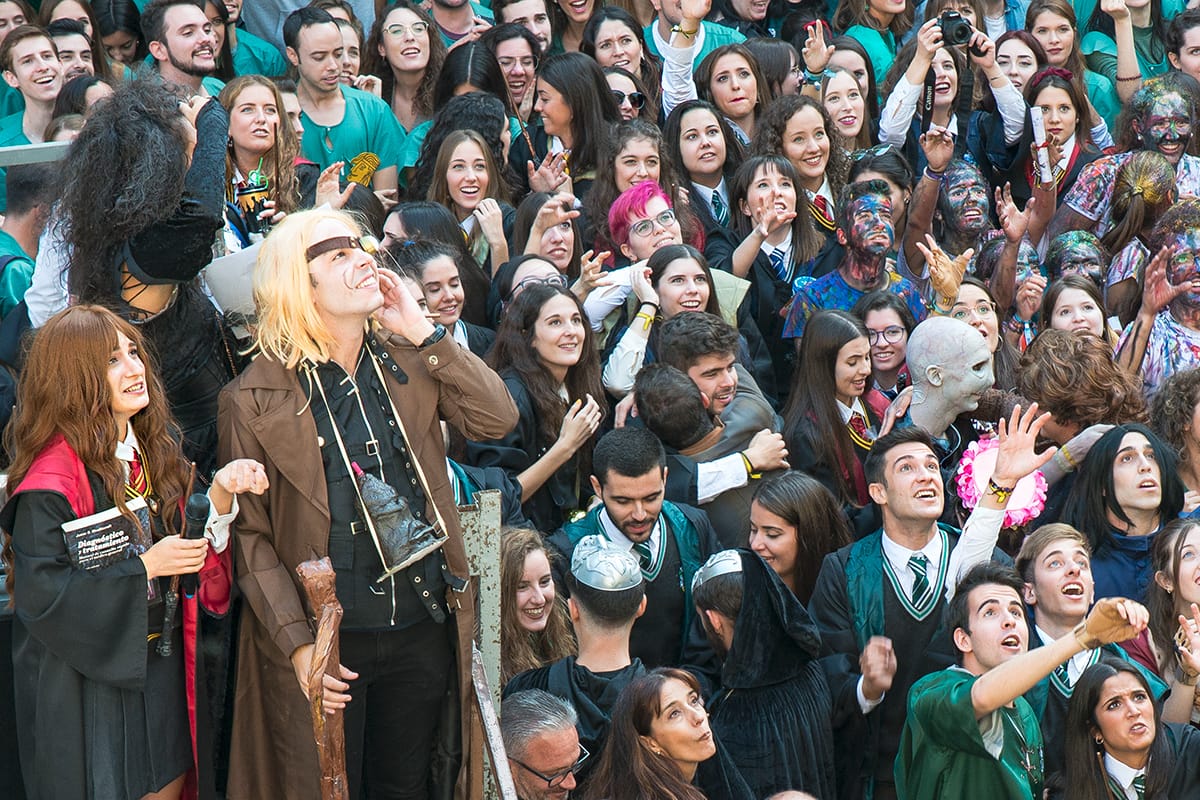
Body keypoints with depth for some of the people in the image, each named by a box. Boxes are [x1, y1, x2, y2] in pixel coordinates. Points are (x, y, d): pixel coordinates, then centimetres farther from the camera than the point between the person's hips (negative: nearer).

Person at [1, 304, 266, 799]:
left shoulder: (154, 452, 4)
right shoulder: (51, 479, -20)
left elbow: (187, 541, 3)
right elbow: (41, 594, -22)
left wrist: (221, 494, -16)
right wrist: (144, 567, -22)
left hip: (163, 666, 7)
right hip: (90, 685, -7)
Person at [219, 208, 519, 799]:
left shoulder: (405, 362, 6)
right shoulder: (255, 399, -8)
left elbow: (498, 419, -7)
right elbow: (250, 535, -8)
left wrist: (422, 332, -10)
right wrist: (298, 643, -16)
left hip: (423, 626, 4)